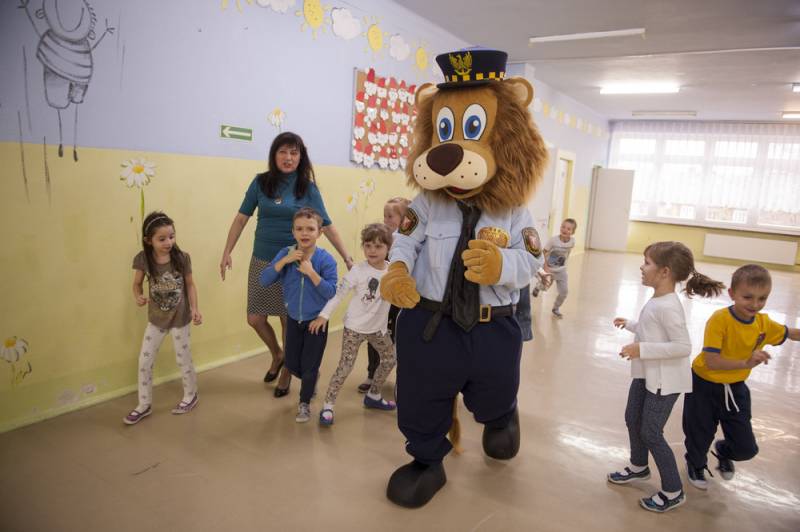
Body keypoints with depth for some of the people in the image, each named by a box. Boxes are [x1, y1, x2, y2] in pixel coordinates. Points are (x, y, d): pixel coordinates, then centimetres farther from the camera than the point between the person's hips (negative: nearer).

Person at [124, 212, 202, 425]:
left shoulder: (182, 258, -18)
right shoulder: (143, 259, -15)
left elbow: (190, 285, -7)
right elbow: (136, 284, -2)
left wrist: (194, 309, -15)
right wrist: (138, 297, -24)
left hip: (179, 318, -2)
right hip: (156, 318, 2)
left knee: (183, 360, 11)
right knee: (144, 361, 8)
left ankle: (191, 396, 34)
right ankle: (144, 405, 27)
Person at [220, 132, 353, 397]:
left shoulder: (308, 188, -4)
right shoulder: (261, 182, 0)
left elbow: (327, 225, -3)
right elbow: (241, 218, 5)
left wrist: (347, 258, -6)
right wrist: (227, 252, 1)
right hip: (262, 262, 2)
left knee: (289, 321, 8)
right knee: (255, 319, 6)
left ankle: (287, 371, 30)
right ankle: (277, 355, 36)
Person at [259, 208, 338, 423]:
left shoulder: (325, 259, -18)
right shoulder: (285, 254, -9)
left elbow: (331, 292, -21)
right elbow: (264, 280, -15)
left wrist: (311, 273, -31)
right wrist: (284, 261, -26)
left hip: (316, 321, -3)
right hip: (293, 319, 4)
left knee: (309, 366, 8)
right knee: (292, 364, 16)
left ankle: (304, 404, 31)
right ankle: (312, 379, 48)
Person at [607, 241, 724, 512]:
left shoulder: (667, 306, -27)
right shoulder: (657, 301, 2)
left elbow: (683, 346, -29)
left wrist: (642, 349, -29)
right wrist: (629, 324, 15)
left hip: (664, 380, -10)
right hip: (646, 374, 10)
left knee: (651, 433, 1)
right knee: (632, 419, 22)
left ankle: (673, 492, 20)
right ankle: (639, 466, 44)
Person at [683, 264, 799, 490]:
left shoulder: (764, 324, -9)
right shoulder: (719, 319, -28)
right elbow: (711, 362, -33)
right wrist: (746, 363, -44)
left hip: (735, 388, 4)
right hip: (704, 386, -4)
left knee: (746, 449, 6)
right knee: (700, 437, 15)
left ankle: (723, 451, 43)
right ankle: (696, 465, 50)